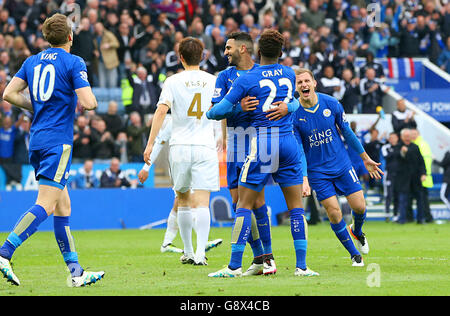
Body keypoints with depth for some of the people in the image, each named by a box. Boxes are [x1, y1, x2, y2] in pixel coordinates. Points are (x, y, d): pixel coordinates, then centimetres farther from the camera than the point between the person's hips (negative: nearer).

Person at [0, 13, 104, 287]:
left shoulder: (32, 61, 12)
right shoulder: (74, 62, -6)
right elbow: (89, 103, -15)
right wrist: (83, 101, 9)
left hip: (37, 140, 7)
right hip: (58, 141, -7)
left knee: (63, 206, 11)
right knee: (46, 205, -11)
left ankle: (76, 272, 12)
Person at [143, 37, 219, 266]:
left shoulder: (173, 81, 0)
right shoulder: (213, 81, 5)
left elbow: (161, 110, -11)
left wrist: (150, 144, -12)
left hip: (179, 146, 0)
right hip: (205, 147, 0)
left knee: (183, 198, 15)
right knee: (202, 202, -4)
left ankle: (188, 252, 20)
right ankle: (200, 253, -17)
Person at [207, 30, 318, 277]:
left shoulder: (247, 79, -5)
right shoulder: (289, 75, 8)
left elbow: (222, 109, -5)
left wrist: (208, 113, 16)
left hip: (262, 145, -4)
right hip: (288, 143, 4)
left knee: (244, 205, 1)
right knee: (296, 207, 6)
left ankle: (235, 265, -2)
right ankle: (301, 266, 2)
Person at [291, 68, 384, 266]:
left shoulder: (331, 104, -8)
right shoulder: (294, 114, -13)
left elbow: (347, 133, 5)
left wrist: (365, 158, 12)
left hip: (342, 165, 2)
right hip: (317, 172, -2)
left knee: (359, 207, -1)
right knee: (334, 213, -8)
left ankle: (356, 232, 35)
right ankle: (354, 254, 12)